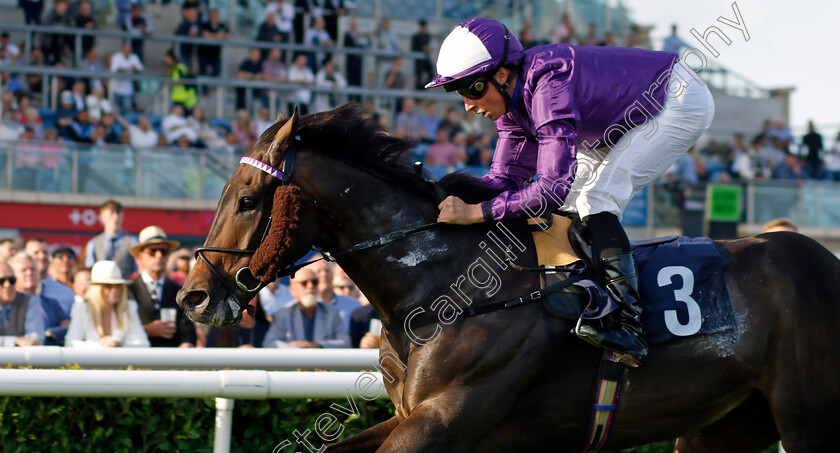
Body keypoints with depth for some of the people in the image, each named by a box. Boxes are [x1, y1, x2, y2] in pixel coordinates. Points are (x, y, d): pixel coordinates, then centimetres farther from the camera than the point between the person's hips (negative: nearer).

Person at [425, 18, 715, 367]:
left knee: (597, 197, -21)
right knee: (570, 198, 8)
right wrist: (450, 195, -18)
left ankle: (627, 322, -25)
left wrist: (477, 211, -41)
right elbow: (505, 177, -3)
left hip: (682, 102, -10)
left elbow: (552, 188, -40)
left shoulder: (549, 88, -35)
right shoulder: (512, 93, -6)